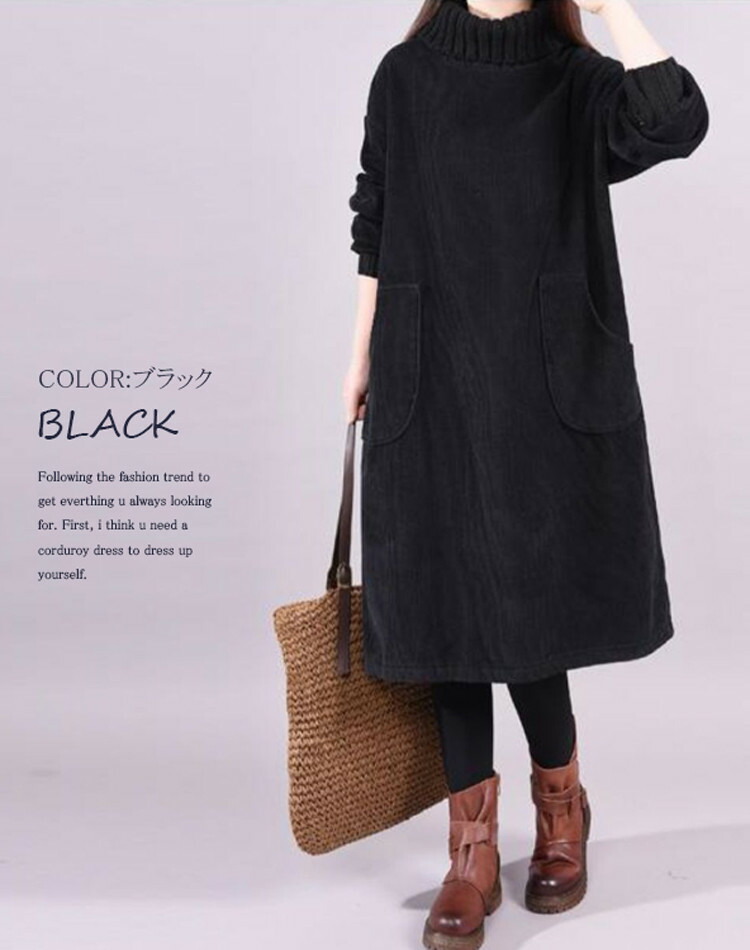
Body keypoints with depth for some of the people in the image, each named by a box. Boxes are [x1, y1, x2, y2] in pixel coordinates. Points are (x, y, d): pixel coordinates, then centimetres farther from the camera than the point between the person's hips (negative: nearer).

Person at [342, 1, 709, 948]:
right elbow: (376, 231, 11)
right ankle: (474, 851, 12)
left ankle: (560, 805, 29)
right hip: (431, 383, 2)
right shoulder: (405, 77, 8)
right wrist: (362, 355, 8)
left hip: (551, 383, -1)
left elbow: (677, 125, -18)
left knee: (525, 598, 2)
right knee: (450, 601, 1)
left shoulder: (580, 81, 3)